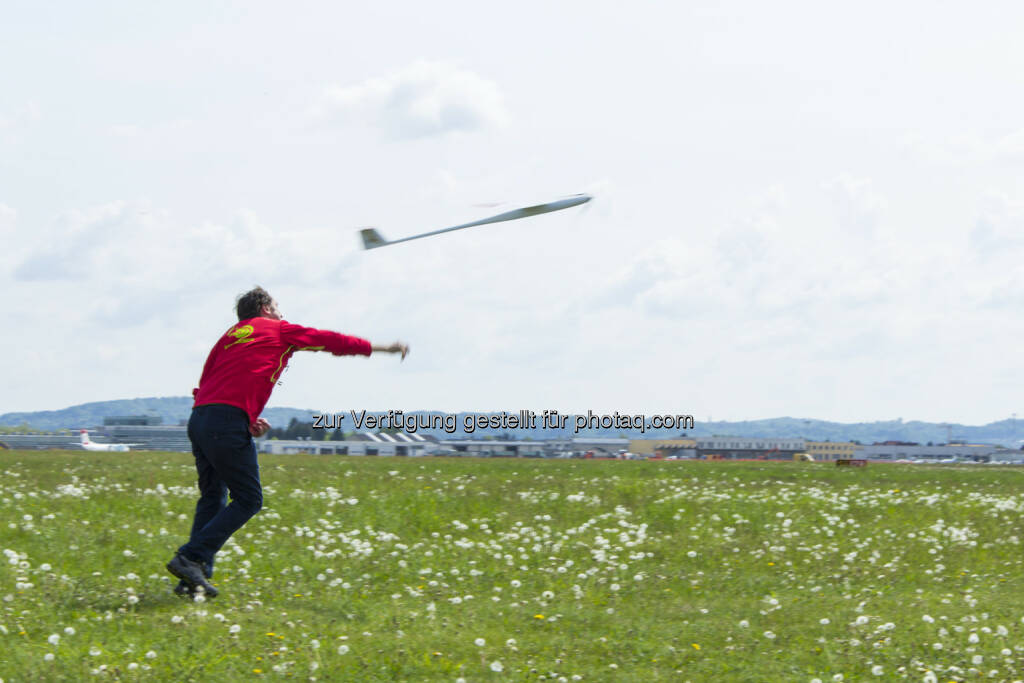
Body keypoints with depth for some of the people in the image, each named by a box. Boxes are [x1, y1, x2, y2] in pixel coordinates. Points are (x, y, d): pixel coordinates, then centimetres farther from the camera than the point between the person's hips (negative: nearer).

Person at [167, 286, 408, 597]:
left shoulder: (230, 335, 26)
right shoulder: (279, 330, 11)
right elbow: (332, 341, 16)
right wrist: (383, 348, 26)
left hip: (199, 418, 7)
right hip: (228, 423, -7)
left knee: (213, 496, 16)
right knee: (248, 500, 0)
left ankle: (195, 574, 6)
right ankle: (191, 558, -9)